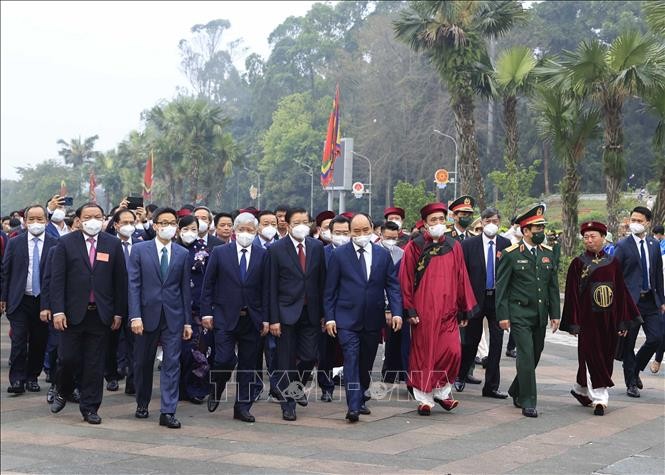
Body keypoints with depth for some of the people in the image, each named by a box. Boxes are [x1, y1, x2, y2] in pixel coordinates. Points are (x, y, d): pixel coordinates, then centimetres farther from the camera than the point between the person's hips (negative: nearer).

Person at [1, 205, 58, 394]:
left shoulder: (55, 245, 0)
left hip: (44, 301, 0)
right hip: (19, 301, 0)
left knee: (39, 343, 6)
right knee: (19, 341, -6)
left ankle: (32, 378, 20)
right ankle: (17, 380, 1)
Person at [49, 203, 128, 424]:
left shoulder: (113, 244, 5)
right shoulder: (66, 243, 1)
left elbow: (120, 280, 6)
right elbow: (57, 279, -2)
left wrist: (119, 313, 2)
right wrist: (58, 311, -10)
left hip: (101, 314, 1)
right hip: (73, 312, -1)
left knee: (95, 364, 4)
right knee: (68, 358, 0)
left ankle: (90, 408, 15)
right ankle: (62, 392, 30)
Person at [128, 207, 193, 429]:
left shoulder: (183, 254, 7)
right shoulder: (139, 250, 1)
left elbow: (185, 288, 7)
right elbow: (133, 285, -3)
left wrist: (187, 321, 4)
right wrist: (135, 316, -12)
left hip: (173, 316, 1)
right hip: (147, 314, -1)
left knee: (172, 364, -4)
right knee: (143, 363, 11)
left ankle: (168, 412, -2)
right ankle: (142, 404, 30)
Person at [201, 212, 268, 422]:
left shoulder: (263, 255, 3)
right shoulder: (220, 253, 2)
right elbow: (208, 285, 5)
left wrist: (266, 318, -1)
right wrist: (206, 312, -2)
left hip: (252, 319, 2)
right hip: (225, 317, -1)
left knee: (248, 364, 6)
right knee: (224, 360, -8)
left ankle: (242, 407, 16)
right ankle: (215, 392, 20)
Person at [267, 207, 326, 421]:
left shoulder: (317, 247, 5)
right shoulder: (277, 249, -5)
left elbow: (322, 281, 7)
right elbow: (272, 287, -5)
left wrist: (324, 313, 4)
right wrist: (273, 319, -10)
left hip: (310, 312, 3)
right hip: (287, 312, -3)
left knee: (309, 357, 2)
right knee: (286, 361, 3)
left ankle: (296, 386, 31)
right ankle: (288, 404, 14)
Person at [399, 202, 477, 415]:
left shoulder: (454, 247, 9)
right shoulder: (414, 247, -1)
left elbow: (461, 278, 10)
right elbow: (405, 279, -2)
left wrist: (465, 309, 9)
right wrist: (410, 309, -7)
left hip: (448, 311, 2)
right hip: (423, 312, -2)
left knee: (453, 352, -8)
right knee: (423, 355, 2)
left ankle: (442, 391, 14)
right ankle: (424, 399, 14)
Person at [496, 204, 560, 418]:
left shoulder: (547, 253, 10)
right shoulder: (511, 254, -5)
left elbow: (553, 286, 13)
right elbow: (501, 287, -4)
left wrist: (555, 314, 8)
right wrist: (503, 315, -9)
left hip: (540, 315, 6)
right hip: (520, 314, -5)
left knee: (534, 357, 12)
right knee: (526, 357, -10)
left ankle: (516, 392, 33)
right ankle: (527, 403, -2)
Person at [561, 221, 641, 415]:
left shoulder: (613, 263, 6)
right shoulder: (578, 263, -3)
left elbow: (621, 292, 8)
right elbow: (572, 295, -4)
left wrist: (623, 321, 4)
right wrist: (573, 323, -9)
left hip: (609, 320, 4)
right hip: (588, 320, -4)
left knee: (606, 358, 10)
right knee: (592, 358, -3)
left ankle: (581, 389, 27)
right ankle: (599, 399, 3)